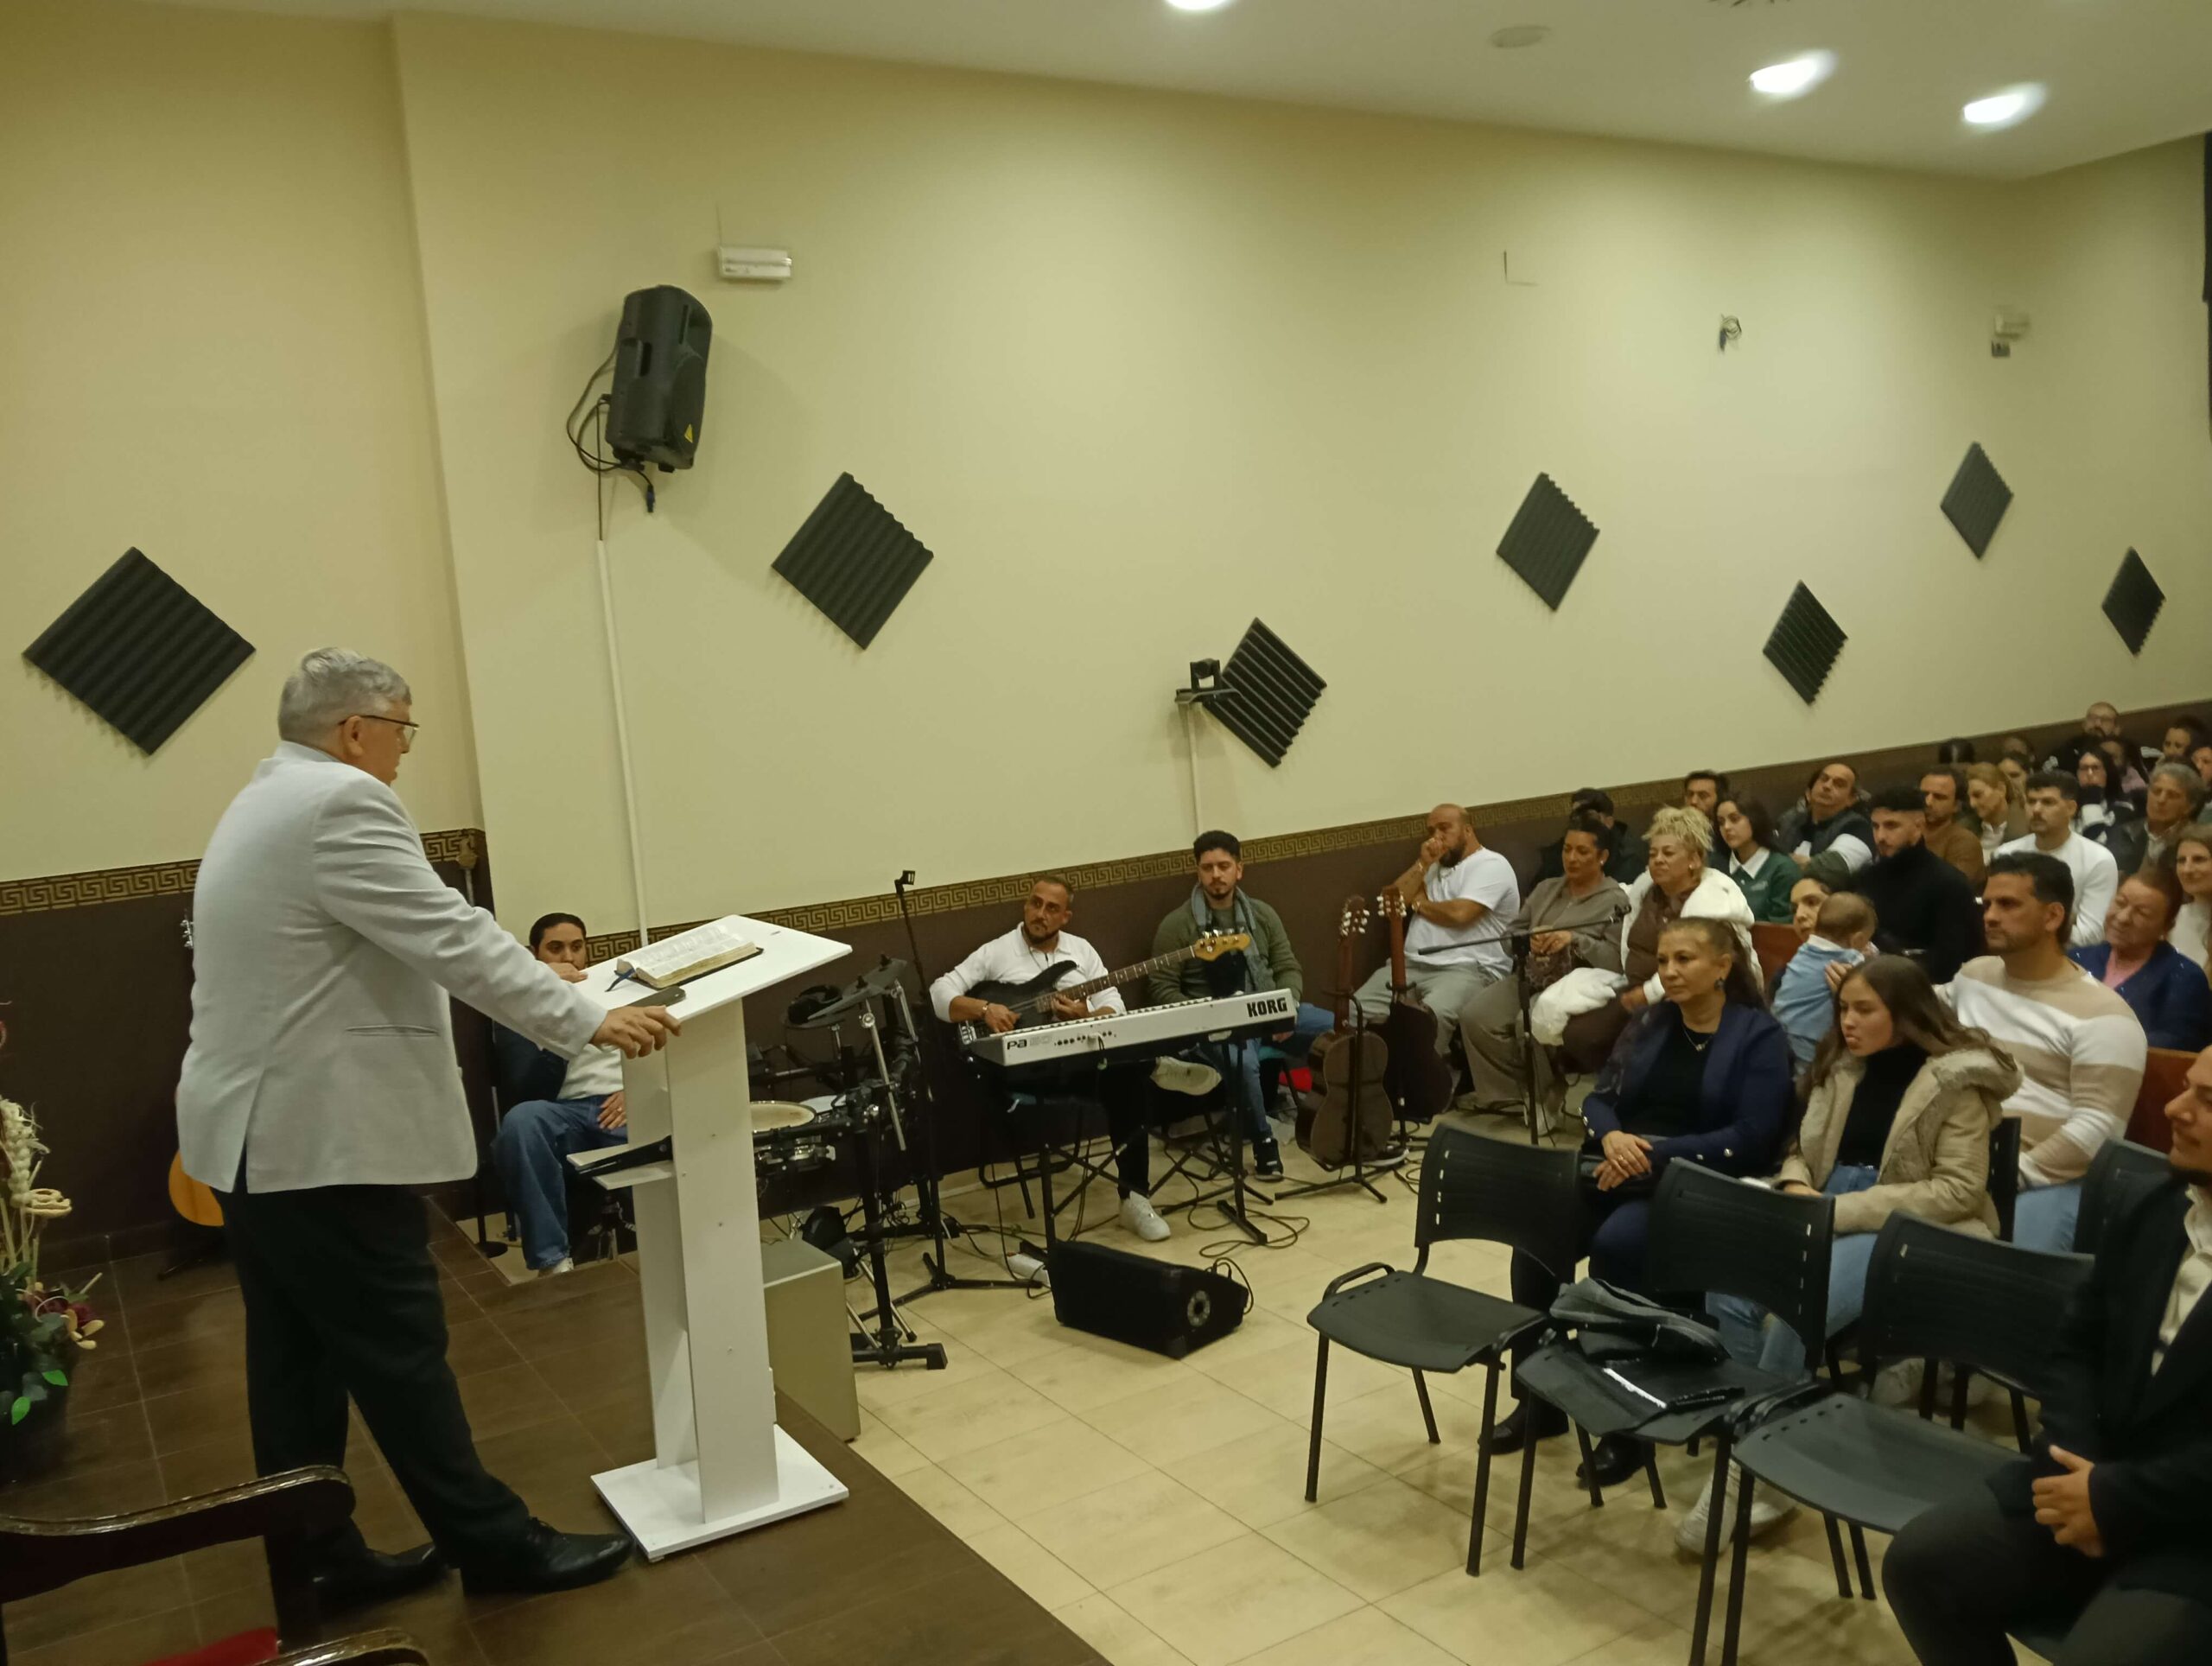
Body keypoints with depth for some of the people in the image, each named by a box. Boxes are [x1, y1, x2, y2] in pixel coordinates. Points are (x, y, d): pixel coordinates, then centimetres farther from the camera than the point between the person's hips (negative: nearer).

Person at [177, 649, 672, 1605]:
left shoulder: (264, 804, 16)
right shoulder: (338, 802, -18)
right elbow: (452, 940, -22)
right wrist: (588, 1023, -19)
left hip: (257, 1128, 11)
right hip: (318, 1136, -10)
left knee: (297, 1356, 14)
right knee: (399, 1351, -1)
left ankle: (319, 1560, 24)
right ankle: (493, 1544, 10)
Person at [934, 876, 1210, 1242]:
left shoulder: (1081, 950, 16)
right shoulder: (996, 952, 5)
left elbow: (1116, 1008, 9)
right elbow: (938, 994, -2)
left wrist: (1086, 1018, -13)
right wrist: (985, 1009, -18)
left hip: (1084, 1052, 4)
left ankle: (1134, 1196, -20)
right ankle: (1154, 1066, -13)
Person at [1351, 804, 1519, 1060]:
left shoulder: (1491, 865, 0)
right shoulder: (1434, 867, 25)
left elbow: (1460, 913, -15)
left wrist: (1418, 903, 3)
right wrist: (1422, 864, 4)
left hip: (1468, 969, -7)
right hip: (1411, 964, 7)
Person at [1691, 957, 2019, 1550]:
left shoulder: (1958, 1080, -6)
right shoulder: (1842, 1066, 12)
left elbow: (1959, 1189, -13)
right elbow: (1801, 1150, 20)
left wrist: (1845, 1208, -19)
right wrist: (1796, 1186, -5)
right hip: (1825, 1217, 6)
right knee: (1728, 1295, -23)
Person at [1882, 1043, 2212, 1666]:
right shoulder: (2154, 1213, 8)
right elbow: (2081, 1346, 13)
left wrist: (2115, 1499, -18)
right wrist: (2073, 1463, -4)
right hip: (2096, 1476, 7)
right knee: (1918, 1562, -4)